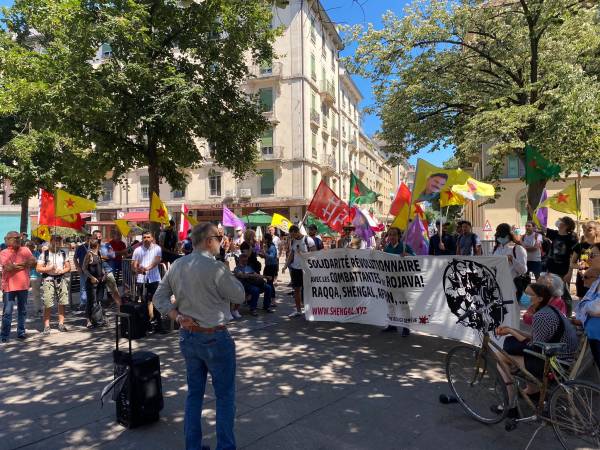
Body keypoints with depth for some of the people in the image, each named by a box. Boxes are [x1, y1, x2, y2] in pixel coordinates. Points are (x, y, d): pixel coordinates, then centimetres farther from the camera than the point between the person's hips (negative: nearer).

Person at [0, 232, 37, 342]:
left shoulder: (25, 250, 7)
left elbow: (33, 263, -2)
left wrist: (15, 265, -11)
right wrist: (24, 263, -7)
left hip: (23, 285, 3)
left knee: (22, 310, 11)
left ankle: (21, 332, 22)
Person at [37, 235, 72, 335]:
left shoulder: (63, 253, 11)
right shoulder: (44, 254, 0)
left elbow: (68, 267, 11)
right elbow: (38, 268, -2)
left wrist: (61, 271, -7)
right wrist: (49, 268, -16)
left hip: (61, 280, 3)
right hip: (48, 280, -3)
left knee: (62, 304, 4)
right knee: (47, 305, -4)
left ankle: (61, 324, 14)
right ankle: (46, 327, 4)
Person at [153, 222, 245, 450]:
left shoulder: (177, 265, 2)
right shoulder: (215, 267, -20)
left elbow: (160, 297, 5)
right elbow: (239, 296, -11)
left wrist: (178, 317, -3)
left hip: (188, 336, 7)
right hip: (215, 338, -7)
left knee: (194, 392, 19)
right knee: (225, 395, 9)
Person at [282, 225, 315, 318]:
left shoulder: (308, 240, -10)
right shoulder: (292, 241, 7)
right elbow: (291, 254, 12)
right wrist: (285, 266, 2)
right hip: (295, 268, 6)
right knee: (296, 289, 9)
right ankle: (298, 310, 18)